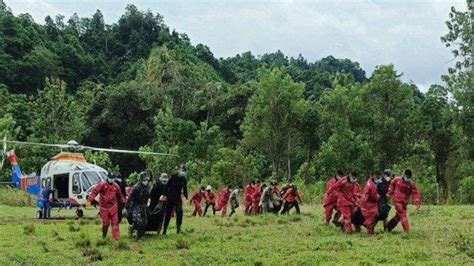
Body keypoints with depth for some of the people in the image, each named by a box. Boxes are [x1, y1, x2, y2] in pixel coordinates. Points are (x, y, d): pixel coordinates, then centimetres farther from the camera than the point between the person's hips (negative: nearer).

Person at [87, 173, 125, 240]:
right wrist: (89, 200, -32)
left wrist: (123, 203, 25)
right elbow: (95, 192, -20)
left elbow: (120, 196, 19)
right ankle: (104, 235, 29)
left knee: (115, 222, -4)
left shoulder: (116, 186, 4)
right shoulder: (102, 184, -10)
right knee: (105, 222, 3)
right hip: (104, 207, -2)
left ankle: (116, 236, -1)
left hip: (113, 207, 3)